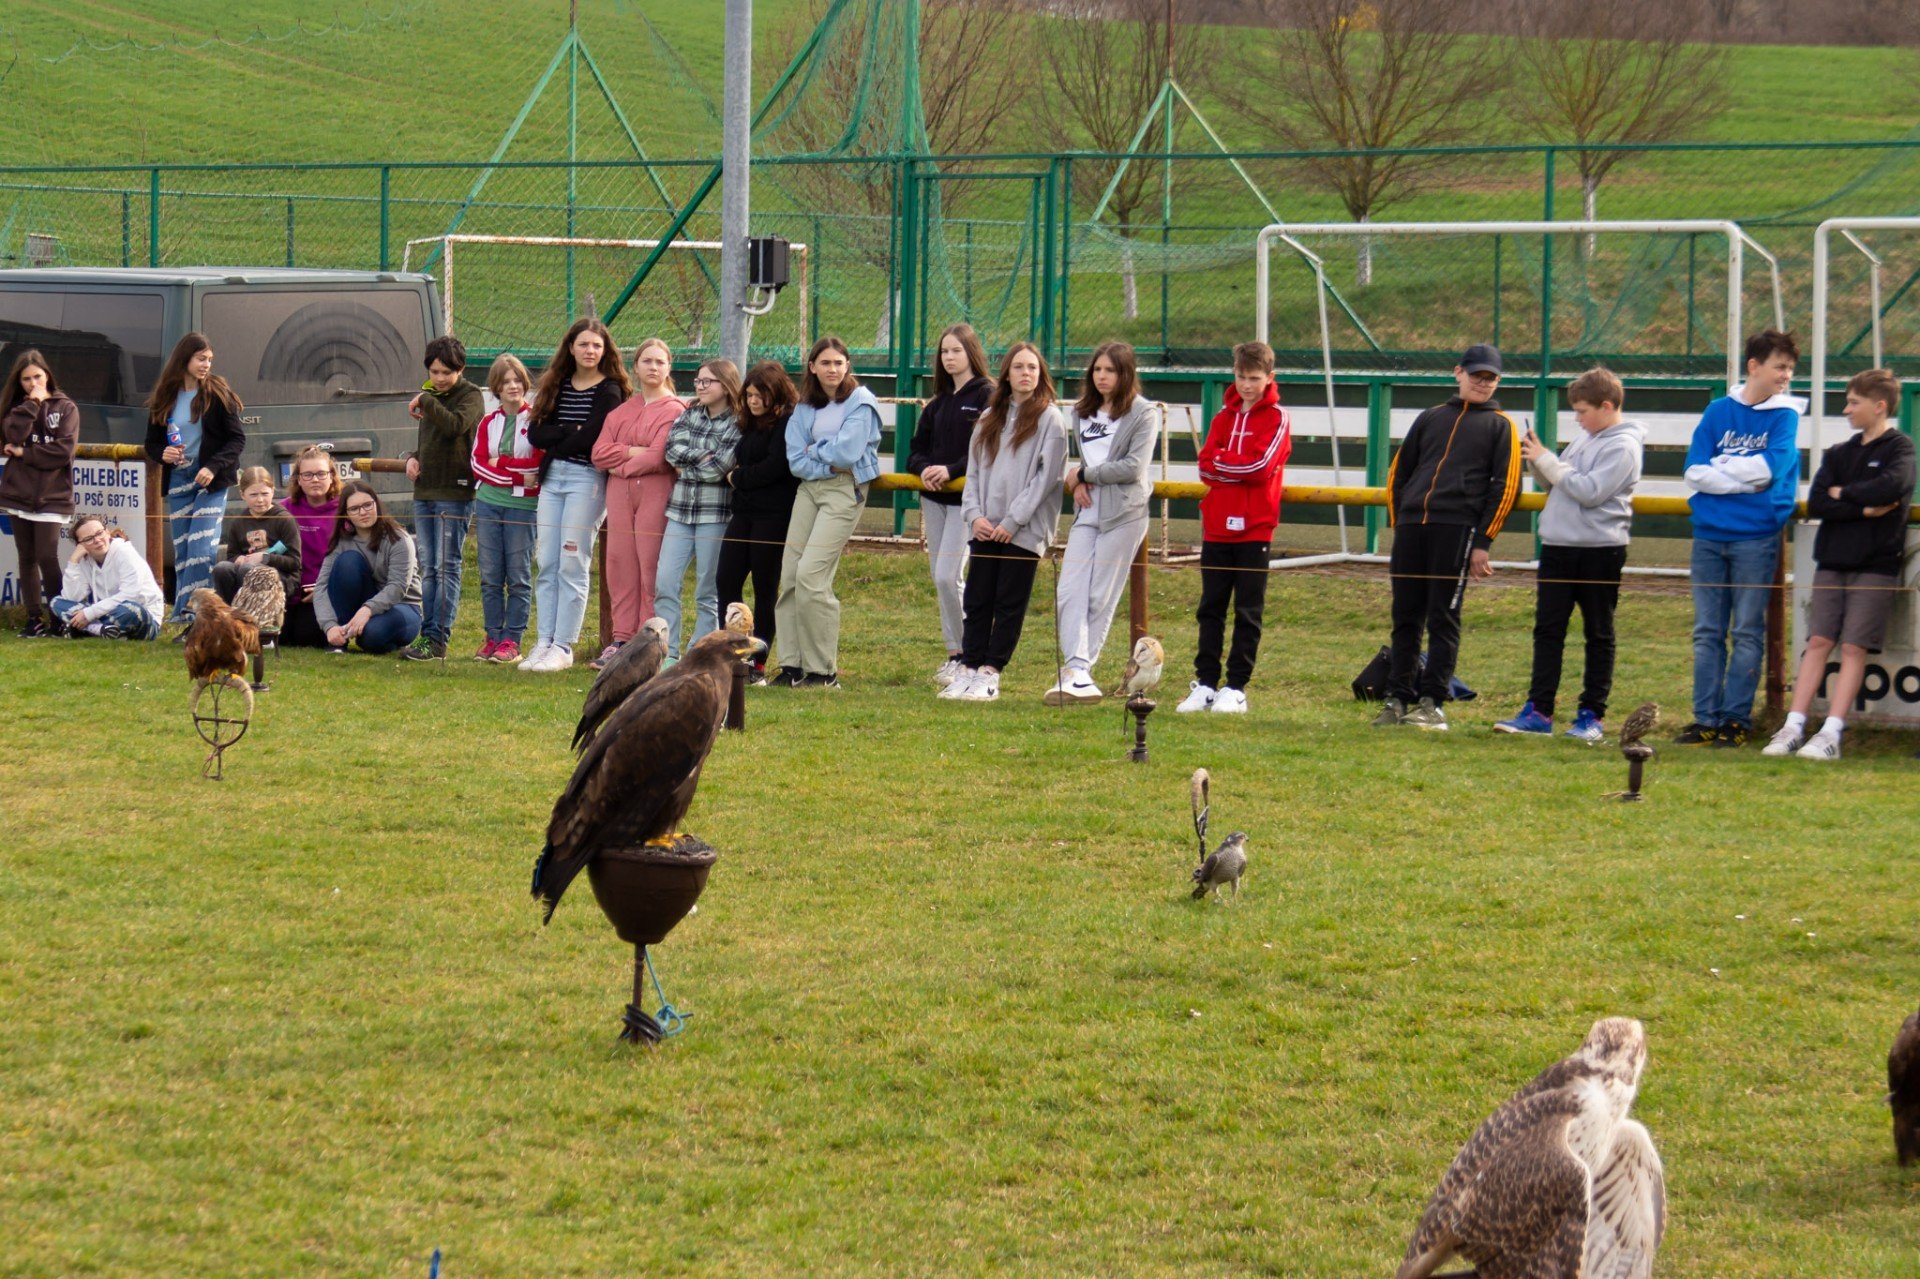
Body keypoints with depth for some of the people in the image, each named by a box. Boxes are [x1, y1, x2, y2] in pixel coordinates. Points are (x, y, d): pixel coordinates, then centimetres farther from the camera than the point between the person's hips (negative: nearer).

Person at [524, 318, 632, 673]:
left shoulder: (609, 390, -4)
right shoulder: (557, 385, 13)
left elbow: (592, 439, -15)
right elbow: (535, 433, 4)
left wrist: (555, 442, -1)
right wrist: (570, 433, -10)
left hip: (587, 478, -6)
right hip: (552, 477, 6)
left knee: (572, 565, -6)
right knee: (546, 564, 4)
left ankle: (563, 647, -3)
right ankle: (544, 642, 7)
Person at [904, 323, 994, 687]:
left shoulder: (988, 396, -6)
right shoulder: (938, 403, 15)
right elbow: (916, 449, 13)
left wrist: (952, 470, -23)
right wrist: (925, 469, -9)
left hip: (966, 498, -7)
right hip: (934, 497, 7)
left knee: (948, 576, -14)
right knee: (941, 579, 8)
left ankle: (968, 655, -3)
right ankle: (954, 654, 16)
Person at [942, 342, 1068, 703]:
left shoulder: (1049, 419, -2)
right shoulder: (990, 418, 15)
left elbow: (1046, 476, -8)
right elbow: (974, 471, 14)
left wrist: (1013, 521, -12)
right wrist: (974, 514, -2)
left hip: (1025, 530, -5)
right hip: (986, 529, 5)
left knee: (1009, 604, -1)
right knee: (976, 601, 3)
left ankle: (990, 674, 1)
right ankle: (968, 669, 6)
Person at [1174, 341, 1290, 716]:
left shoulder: (1277, 418, -1)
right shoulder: (1224, 416, 13)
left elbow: (1261, 466, -15)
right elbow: (1206, 466, 2)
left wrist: (1222, 464, -6)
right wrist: (1240, 469, -13)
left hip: (1254, 529, -5)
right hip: (1217, 526, 5)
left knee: (1248, 611, 1)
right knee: (1210, 608, 6)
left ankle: (1236, 688, 4)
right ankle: (1205, 683, 10)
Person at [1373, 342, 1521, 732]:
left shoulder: (1501, 426, 8)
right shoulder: (1431, 418, 21)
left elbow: (1505, 486, 0)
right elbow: (1399, 472, 22)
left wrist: (1483, 542, -8)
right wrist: (1398, 526, 12)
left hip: (1457, 528, -4)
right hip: (1411, 525, 4)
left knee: (1443, 619, -5)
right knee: (1405, 616, 5)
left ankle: (1433, 703, -3)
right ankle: (1399, 698, 10)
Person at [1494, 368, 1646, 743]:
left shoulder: (1623, 445, -11)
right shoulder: (1585, 438, 14)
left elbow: (1589, 491, -20)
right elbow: (1558, 485, 20)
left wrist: (1546, 460, -14)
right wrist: (1538, 462, 2)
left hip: (1600, 547, -8)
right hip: (1558, 545, 8)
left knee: (1598, 634, 4)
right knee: (1547, 629, 5)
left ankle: (1593, 714, 8)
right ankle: (1539, 710, 6)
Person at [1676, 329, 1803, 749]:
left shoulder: (1784, 415, 2)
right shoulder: (1719, 411, 7)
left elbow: (1771, 467, -13)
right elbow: (1695, 472, -2)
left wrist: (1721, 466, -3)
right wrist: (1747, 478, -11)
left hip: (1756, 537, -3)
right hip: (1709, 536, 3)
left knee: (1747, 633, 0)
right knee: (1708, 632, 5)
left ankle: (1737, 719, 4)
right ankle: (1706, 719, 9)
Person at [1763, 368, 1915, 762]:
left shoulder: (1899, 448, 1)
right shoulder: (1839, 453, 16)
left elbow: (1893, 486, -20)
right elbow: (1816, 503, 2)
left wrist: (1844, 494, -7)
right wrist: (1864, 508, -11)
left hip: (1875, 564, -5)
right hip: (1832, 562, 5)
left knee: (1853, 647, -7)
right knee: (1818, 642, -1)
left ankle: (1831, 733, -10)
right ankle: (1794, 728, -5)